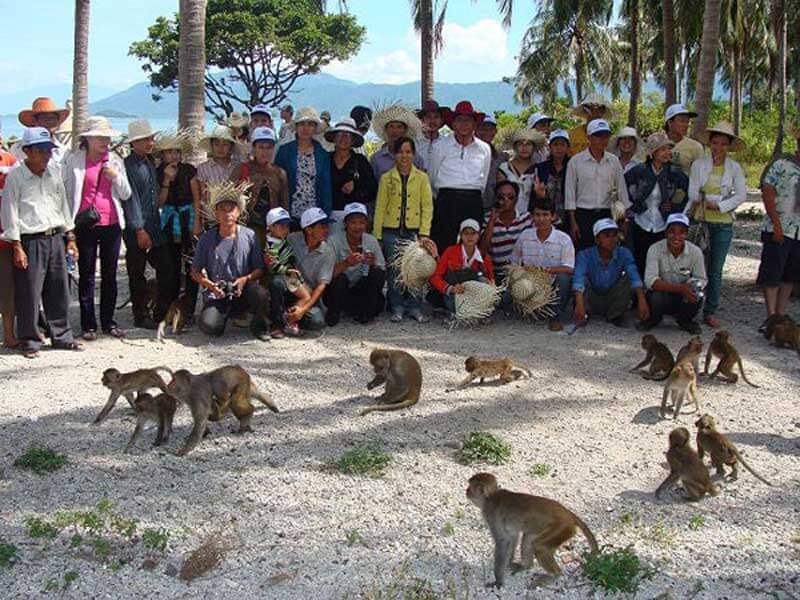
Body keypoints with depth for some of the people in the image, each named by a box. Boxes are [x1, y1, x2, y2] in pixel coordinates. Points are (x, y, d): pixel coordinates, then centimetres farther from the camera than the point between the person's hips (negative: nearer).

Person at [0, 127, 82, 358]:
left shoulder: (55, 172, 9)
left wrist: (70, 237, 14)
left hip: (55, 238, 5)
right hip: (30, 241, -5)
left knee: (59, 291, 11)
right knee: (29, 294, -1)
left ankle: (62, 336, 22)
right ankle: (29, 341, 11)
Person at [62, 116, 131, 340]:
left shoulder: (115, 161, 10)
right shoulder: (73, 160, 1)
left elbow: (126, 195, 9)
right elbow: (64, 191, 1)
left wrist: (116, 176, -7)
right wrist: (68, 221, -8)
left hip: (112, 224, 3)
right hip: (86, 226, -3)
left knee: (110, 275, 7)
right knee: (86, 275, 2)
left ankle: (108, 322, 16)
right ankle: (88, 325, 8)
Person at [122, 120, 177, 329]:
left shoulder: (150, 162, 14)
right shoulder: (127, 165, -10)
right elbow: (131, 198, -14)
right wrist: (140, 229, -16)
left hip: (155, 226, 7)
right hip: (136, 230, -7)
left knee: (167, 269, 6)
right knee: (137, 275, 3)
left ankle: (163, 313, 16)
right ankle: (141, 316, 12)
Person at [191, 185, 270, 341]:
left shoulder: (249, 236, 1)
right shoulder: (207, 238, 1)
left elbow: (259, 269, 3)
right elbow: (195, 271, 6)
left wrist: (246, 279, -17)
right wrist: (209, 284, -13)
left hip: (243, 291, 0)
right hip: (216, 293, 0)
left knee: (262, 295, -34)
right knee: (209, 326, -27)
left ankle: (258, 326, -1)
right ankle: (224, 315, 12)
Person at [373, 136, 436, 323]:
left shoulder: (422, 177, 6)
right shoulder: (387, 178, 6)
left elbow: (427, 206, 4)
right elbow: (380, 208, 6)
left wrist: (424, 233, -5)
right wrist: (377, 235, 2)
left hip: (413, 230, 0)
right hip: (391, 231, 0)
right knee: (393, 271, 1)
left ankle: (415, 308, 7)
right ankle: (397, 309, 11)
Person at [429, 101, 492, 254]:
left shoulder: (484, 149, 12)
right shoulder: (441, 147, 4)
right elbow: (432, 177, 12)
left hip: (474, 202, 2)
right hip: (447, 200, -2)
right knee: (443, 246, -8)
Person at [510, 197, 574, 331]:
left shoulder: (563, 239, -9)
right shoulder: (525, 236, 2)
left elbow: (569, 269, -18)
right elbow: (514, 263, 12)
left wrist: (546, 270, -33)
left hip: (555, 287, -2)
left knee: (563, 277, -35)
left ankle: (558, 317, -12)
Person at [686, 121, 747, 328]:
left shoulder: (734, 168, 3)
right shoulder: (699, 164, 2)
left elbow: (741, 195, -2)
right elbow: (692, 193, -1)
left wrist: (720, 205, -10)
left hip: (723, 223, 1)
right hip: (699, 220, -1)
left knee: (716, 270, 6)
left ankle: (710, 311, 14)